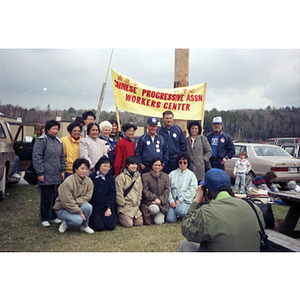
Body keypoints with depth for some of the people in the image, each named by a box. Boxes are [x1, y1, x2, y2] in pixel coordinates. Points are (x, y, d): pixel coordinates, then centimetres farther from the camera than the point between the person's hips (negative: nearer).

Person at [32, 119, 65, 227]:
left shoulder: (59, 142, 16)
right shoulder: (42, 140, -7)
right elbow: (36, 157, -11)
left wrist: (62, 171, 13)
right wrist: (40, 173, -15)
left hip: (57, 176, 7)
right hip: (46, 176, -7)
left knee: (55, 197, 11)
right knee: (46, 198, 0)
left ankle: (53, 217, 23)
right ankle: (44, 218, 14)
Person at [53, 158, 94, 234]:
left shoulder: (89, 181, -3)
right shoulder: (68, 182, -21)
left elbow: (87, 197, -8)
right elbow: (67, 202, -23)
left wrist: (75, 202, -24)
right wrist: (80, 212, -23)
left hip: (77, 207, 5)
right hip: (63, 209, -5)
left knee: (88, 206, -28)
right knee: (78, 220, -31)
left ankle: (84, 226, -3)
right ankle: (66, 223, 4)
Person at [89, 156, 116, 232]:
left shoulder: (111, 178, 7)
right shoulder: (91, 178, 0)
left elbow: (112, 194, 1)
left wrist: (109, 208, -10)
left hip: (107, 207, 2)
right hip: (94, 207, -2)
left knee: (111, 227, -12)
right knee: (99, 227, -17)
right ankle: (91, 220, 15)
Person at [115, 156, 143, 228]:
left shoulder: (138, 177, 13)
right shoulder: (121, 177, -7)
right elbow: (119, 193, -9)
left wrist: (138, 203, 6)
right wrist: (124, 205, -10)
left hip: (135, 206, 5)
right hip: (125, 206, -5)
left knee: (139, 223, -9)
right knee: (129, 224, -18)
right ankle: (120, 216, 13)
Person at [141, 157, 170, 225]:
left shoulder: (165, 176, 12)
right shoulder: (145, 176, 2)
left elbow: (167, 191, 5)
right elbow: (145, 191, -5)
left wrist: (160, 200, -13)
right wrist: (155, 198, -18)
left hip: (162, 202, 2)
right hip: (149, 201, -2)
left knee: (158, 222, -18)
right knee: (154, 209, -38)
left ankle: (161, 215, 19)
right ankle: (151, 216, -1)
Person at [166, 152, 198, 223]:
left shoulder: (191, 174, 10)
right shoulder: (172, 174, 15)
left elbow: (192, 190, -1)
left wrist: (180, 200, -9)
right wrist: (171, 201, -9)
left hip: (185, 200, -2)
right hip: (173, 199, 2)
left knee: (180, 210, -35)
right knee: (170, 219, -20)